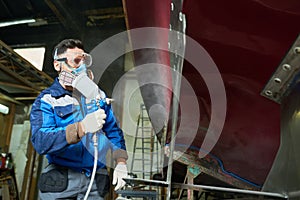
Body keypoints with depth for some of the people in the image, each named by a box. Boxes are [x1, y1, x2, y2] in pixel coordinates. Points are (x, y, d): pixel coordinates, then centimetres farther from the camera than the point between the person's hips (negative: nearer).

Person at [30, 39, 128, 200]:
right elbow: (40, 141, -17)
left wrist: (120, 162, 3)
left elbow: (113, 131, 16)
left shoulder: (98, 95, 12)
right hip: (60, 183, -3)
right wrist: (81, 128, -30)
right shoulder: (46, 100, -2)